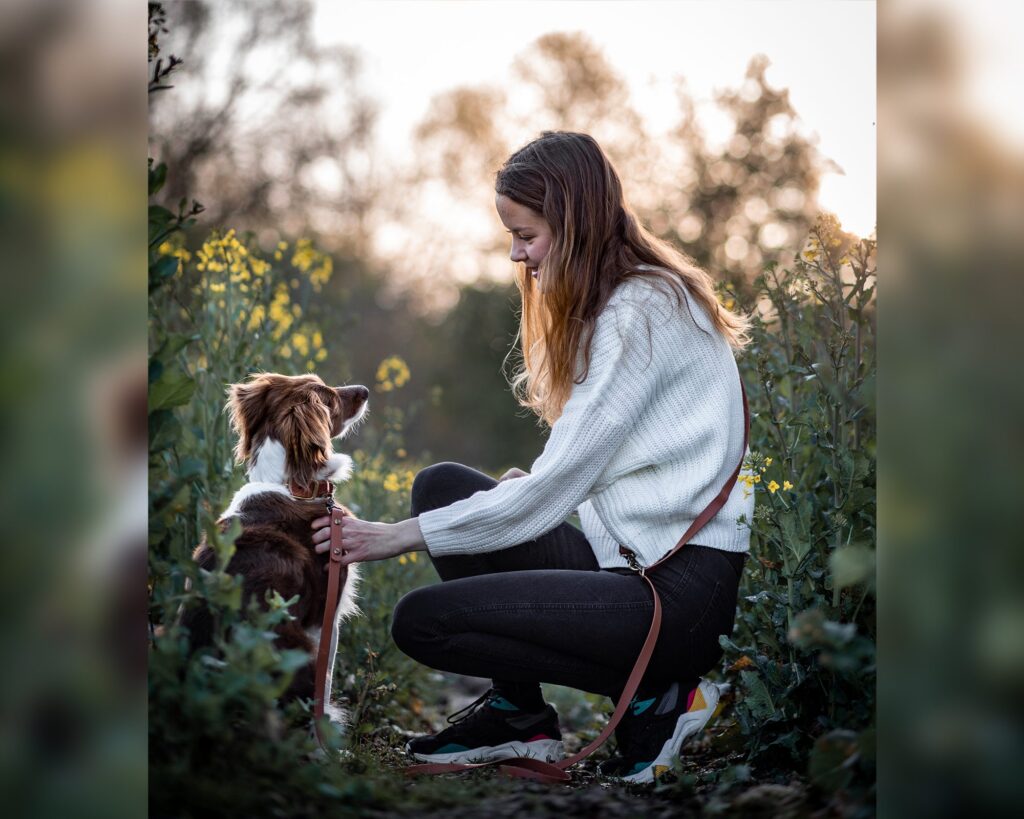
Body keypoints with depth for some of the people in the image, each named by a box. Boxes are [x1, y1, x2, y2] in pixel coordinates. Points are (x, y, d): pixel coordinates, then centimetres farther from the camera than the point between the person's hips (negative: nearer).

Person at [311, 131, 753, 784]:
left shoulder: (644, 310, -15)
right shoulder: (617, 298, 15)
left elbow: (553, 489, -18)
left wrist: (399, 538, -13)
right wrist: (532, 486, -4)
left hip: (682, 589, -10)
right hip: (629, 552, 10)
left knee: (421, 621, -13)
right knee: (442, 485, 8)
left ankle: (653, 696, -4)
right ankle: (518, 712, 10)